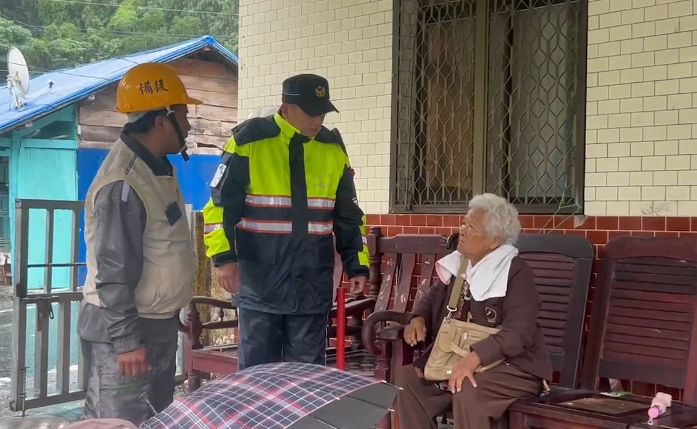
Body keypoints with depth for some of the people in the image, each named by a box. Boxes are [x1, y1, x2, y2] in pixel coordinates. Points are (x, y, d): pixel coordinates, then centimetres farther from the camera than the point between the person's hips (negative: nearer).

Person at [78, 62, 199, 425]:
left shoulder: (158, 167, 10)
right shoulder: (123, 184, -22)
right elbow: (113, 271, -23)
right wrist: (126, 340, -22)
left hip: (158, 324, 10)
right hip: (124, 330, -10)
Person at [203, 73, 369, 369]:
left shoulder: (333, 149, 6)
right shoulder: (249, 142, -7)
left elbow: (348, 215, 14)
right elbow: (220, 205, -5)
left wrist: (357, 264, 9)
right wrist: (224, 257, -15)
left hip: (312, 289, 3)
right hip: (259, 286, -3)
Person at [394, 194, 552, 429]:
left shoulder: (516, 273, -17)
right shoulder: (458, 264, 7)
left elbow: (519, 333, -27)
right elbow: (434, 296, 23)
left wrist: (474, 357, -39)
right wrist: (418, 319, -1)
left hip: (512, 366, -7)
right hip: (456, 359, 7)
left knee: (467, 390, -35)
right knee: (407, 378, -10)